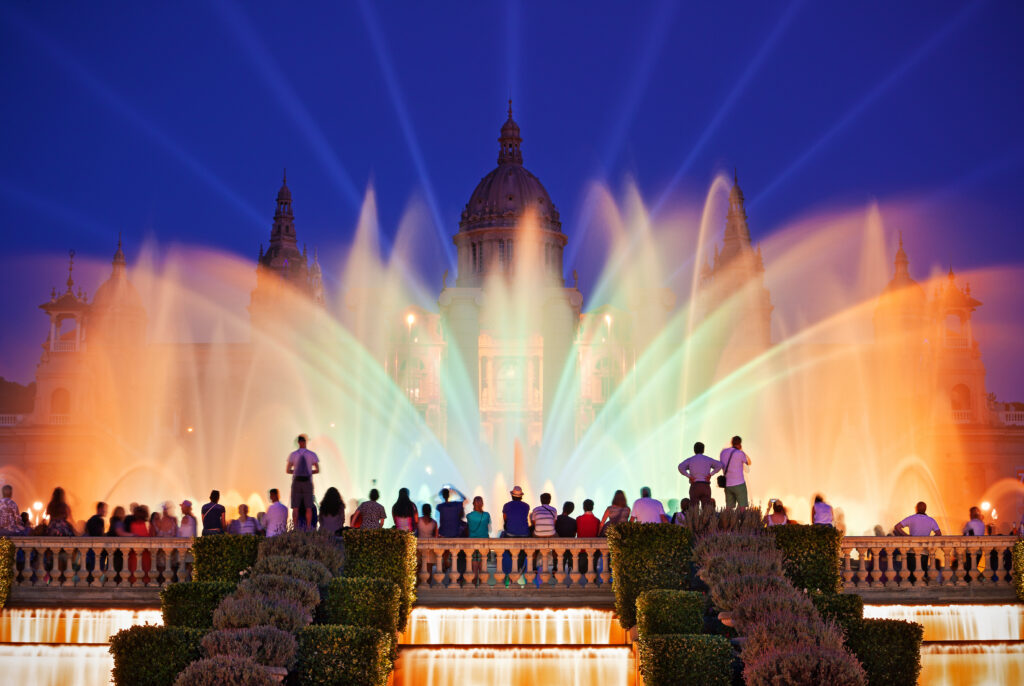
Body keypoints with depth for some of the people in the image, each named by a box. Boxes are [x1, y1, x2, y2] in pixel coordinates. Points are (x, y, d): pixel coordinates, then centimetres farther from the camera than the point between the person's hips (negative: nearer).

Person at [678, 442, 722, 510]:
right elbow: (719, 465, -5)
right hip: (706, 486, 1)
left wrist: (689, 476, -7)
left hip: (695, 486, -1)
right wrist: (710, 474, -4)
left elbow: (681, 467, -12)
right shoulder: (708, 459, 11)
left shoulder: (689, 460, 7)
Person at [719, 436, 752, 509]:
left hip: (727, 485, 6)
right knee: (742, 508, -3)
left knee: (729, 508, 8)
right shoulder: (740, 453, -9)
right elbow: (749, 463, 9)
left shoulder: (723, 452, 8)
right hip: (739, 484, -6)